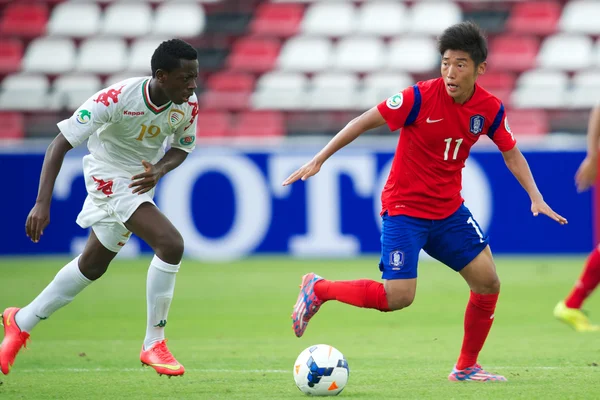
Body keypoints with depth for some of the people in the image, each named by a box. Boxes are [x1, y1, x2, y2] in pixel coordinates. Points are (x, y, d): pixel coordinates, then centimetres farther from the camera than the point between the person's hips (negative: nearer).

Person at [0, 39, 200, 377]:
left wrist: (159, 170, -19)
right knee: (171, 244, -24)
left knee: (93, 265, 19)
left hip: (139, 182, 7)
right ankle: (154, 345, -11)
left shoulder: (188, 105, -14)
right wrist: (42, 204, -35)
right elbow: (61, 143, -27)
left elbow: (183, 146, 5)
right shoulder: (117, 98, -30)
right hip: (111, 179, -7)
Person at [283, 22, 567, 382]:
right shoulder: (421, 97, -20)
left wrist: (536, 197, -2)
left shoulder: (490, 109, -6)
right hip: (404, 208, -6)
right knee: (399, 296, -16)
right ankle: (318, 289, 5)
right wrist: (318, 160, -14)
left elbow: (511, 153, 10)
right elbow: (365, 122, -13)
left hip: (449, 210, 6)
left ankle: (466, 368, 17)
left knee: (488, 283, 0)